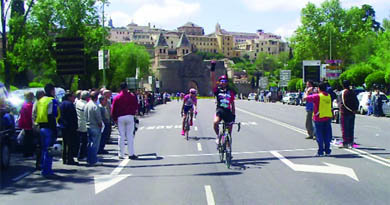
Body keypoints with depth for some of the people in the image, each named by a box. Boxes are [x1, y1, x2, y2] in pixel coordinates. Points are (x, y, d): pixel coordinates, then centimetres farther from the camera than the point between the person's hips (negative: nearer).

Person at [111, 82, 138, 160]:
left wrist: (115, 119, 11)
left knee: (121, 136, 6)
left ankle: (121, 154, 8)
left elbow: (113, 109, 2)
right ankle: (131, 154, -2)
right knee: (130, 135, 1)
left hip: (120, 118, 1)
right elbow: (136, 106, 5)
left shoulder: (117, 97, 1)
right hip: (130, 116, -1)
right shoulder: (132, 96, -1)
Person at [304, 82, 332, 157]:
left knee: (319, 136, 1)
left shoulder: (317, 96, -13)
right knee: (327, 135, 10)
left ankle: (320, 152, 1)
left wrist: (307, 91, 6)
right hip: (328, 117, 5)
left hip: (319, 118, -5)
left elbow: (305, 98, -10)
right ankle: (327, 151, 14)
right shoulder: (329, 96, 5)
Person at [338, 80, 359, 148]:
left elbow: (342, 103, -18)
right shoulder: (352, 92, 9)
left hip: (344, 113, -6)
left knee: (344, 128, -2)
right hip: (352, 113, 6)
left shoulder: (342, 93, -11)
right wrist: (355, 109, 10)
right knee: (351, 128, 12)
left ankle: (345, 143, -4)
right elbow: (357, 102, 10)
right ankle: (351, 142, 16)